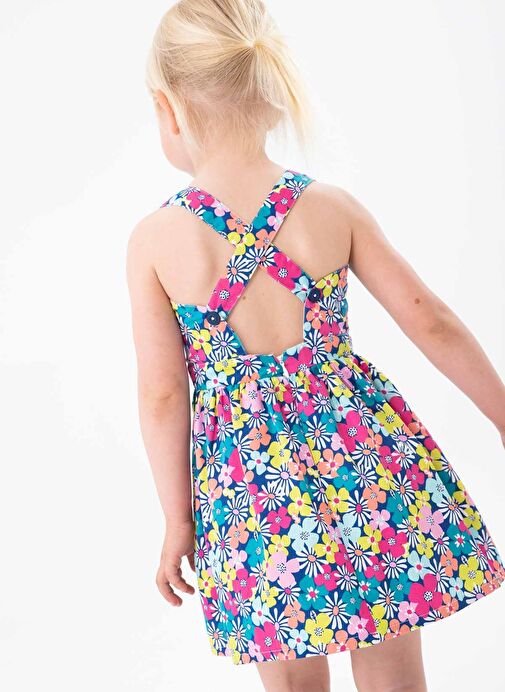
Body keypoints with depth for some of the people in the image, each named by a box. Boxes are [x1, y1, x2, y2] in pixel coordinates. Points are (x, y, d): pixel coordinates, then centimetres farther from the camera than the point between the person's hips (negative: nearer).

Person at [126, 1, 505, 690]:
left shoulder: (153, 241, -10)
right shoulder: (333, 207, -6)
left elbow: (162, 397, -6)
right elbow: (434, 324, -1)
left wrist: (178, 523, 5)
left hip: (247, 478, -1)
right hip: (364, 460, 1)